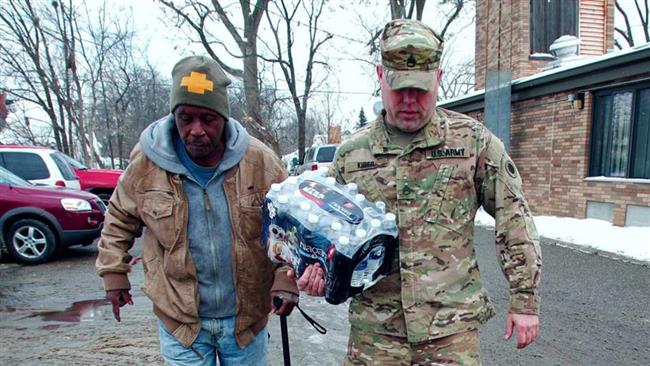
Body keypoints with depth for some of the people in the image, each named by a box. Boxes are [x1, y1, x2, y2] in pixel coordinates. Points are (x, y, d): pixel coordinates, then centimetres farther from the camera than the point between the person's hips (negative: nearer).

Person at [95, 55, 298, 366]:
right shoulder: (146, 162, -10)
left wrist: (285, 280, -15)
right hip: (180, 318, 0)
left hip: (247, 317, 1)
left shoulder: (259, 160, -12)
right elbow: (119, 220, 7)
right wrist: (114, 274, 5)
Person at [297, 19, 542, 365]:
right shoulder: (350, 153, 2)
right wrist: (316, 268, -7)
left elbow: (514, 218, 2)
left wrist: (524, 299, 2)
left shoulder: (473, 140, -3)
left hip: (452, 325, -1)